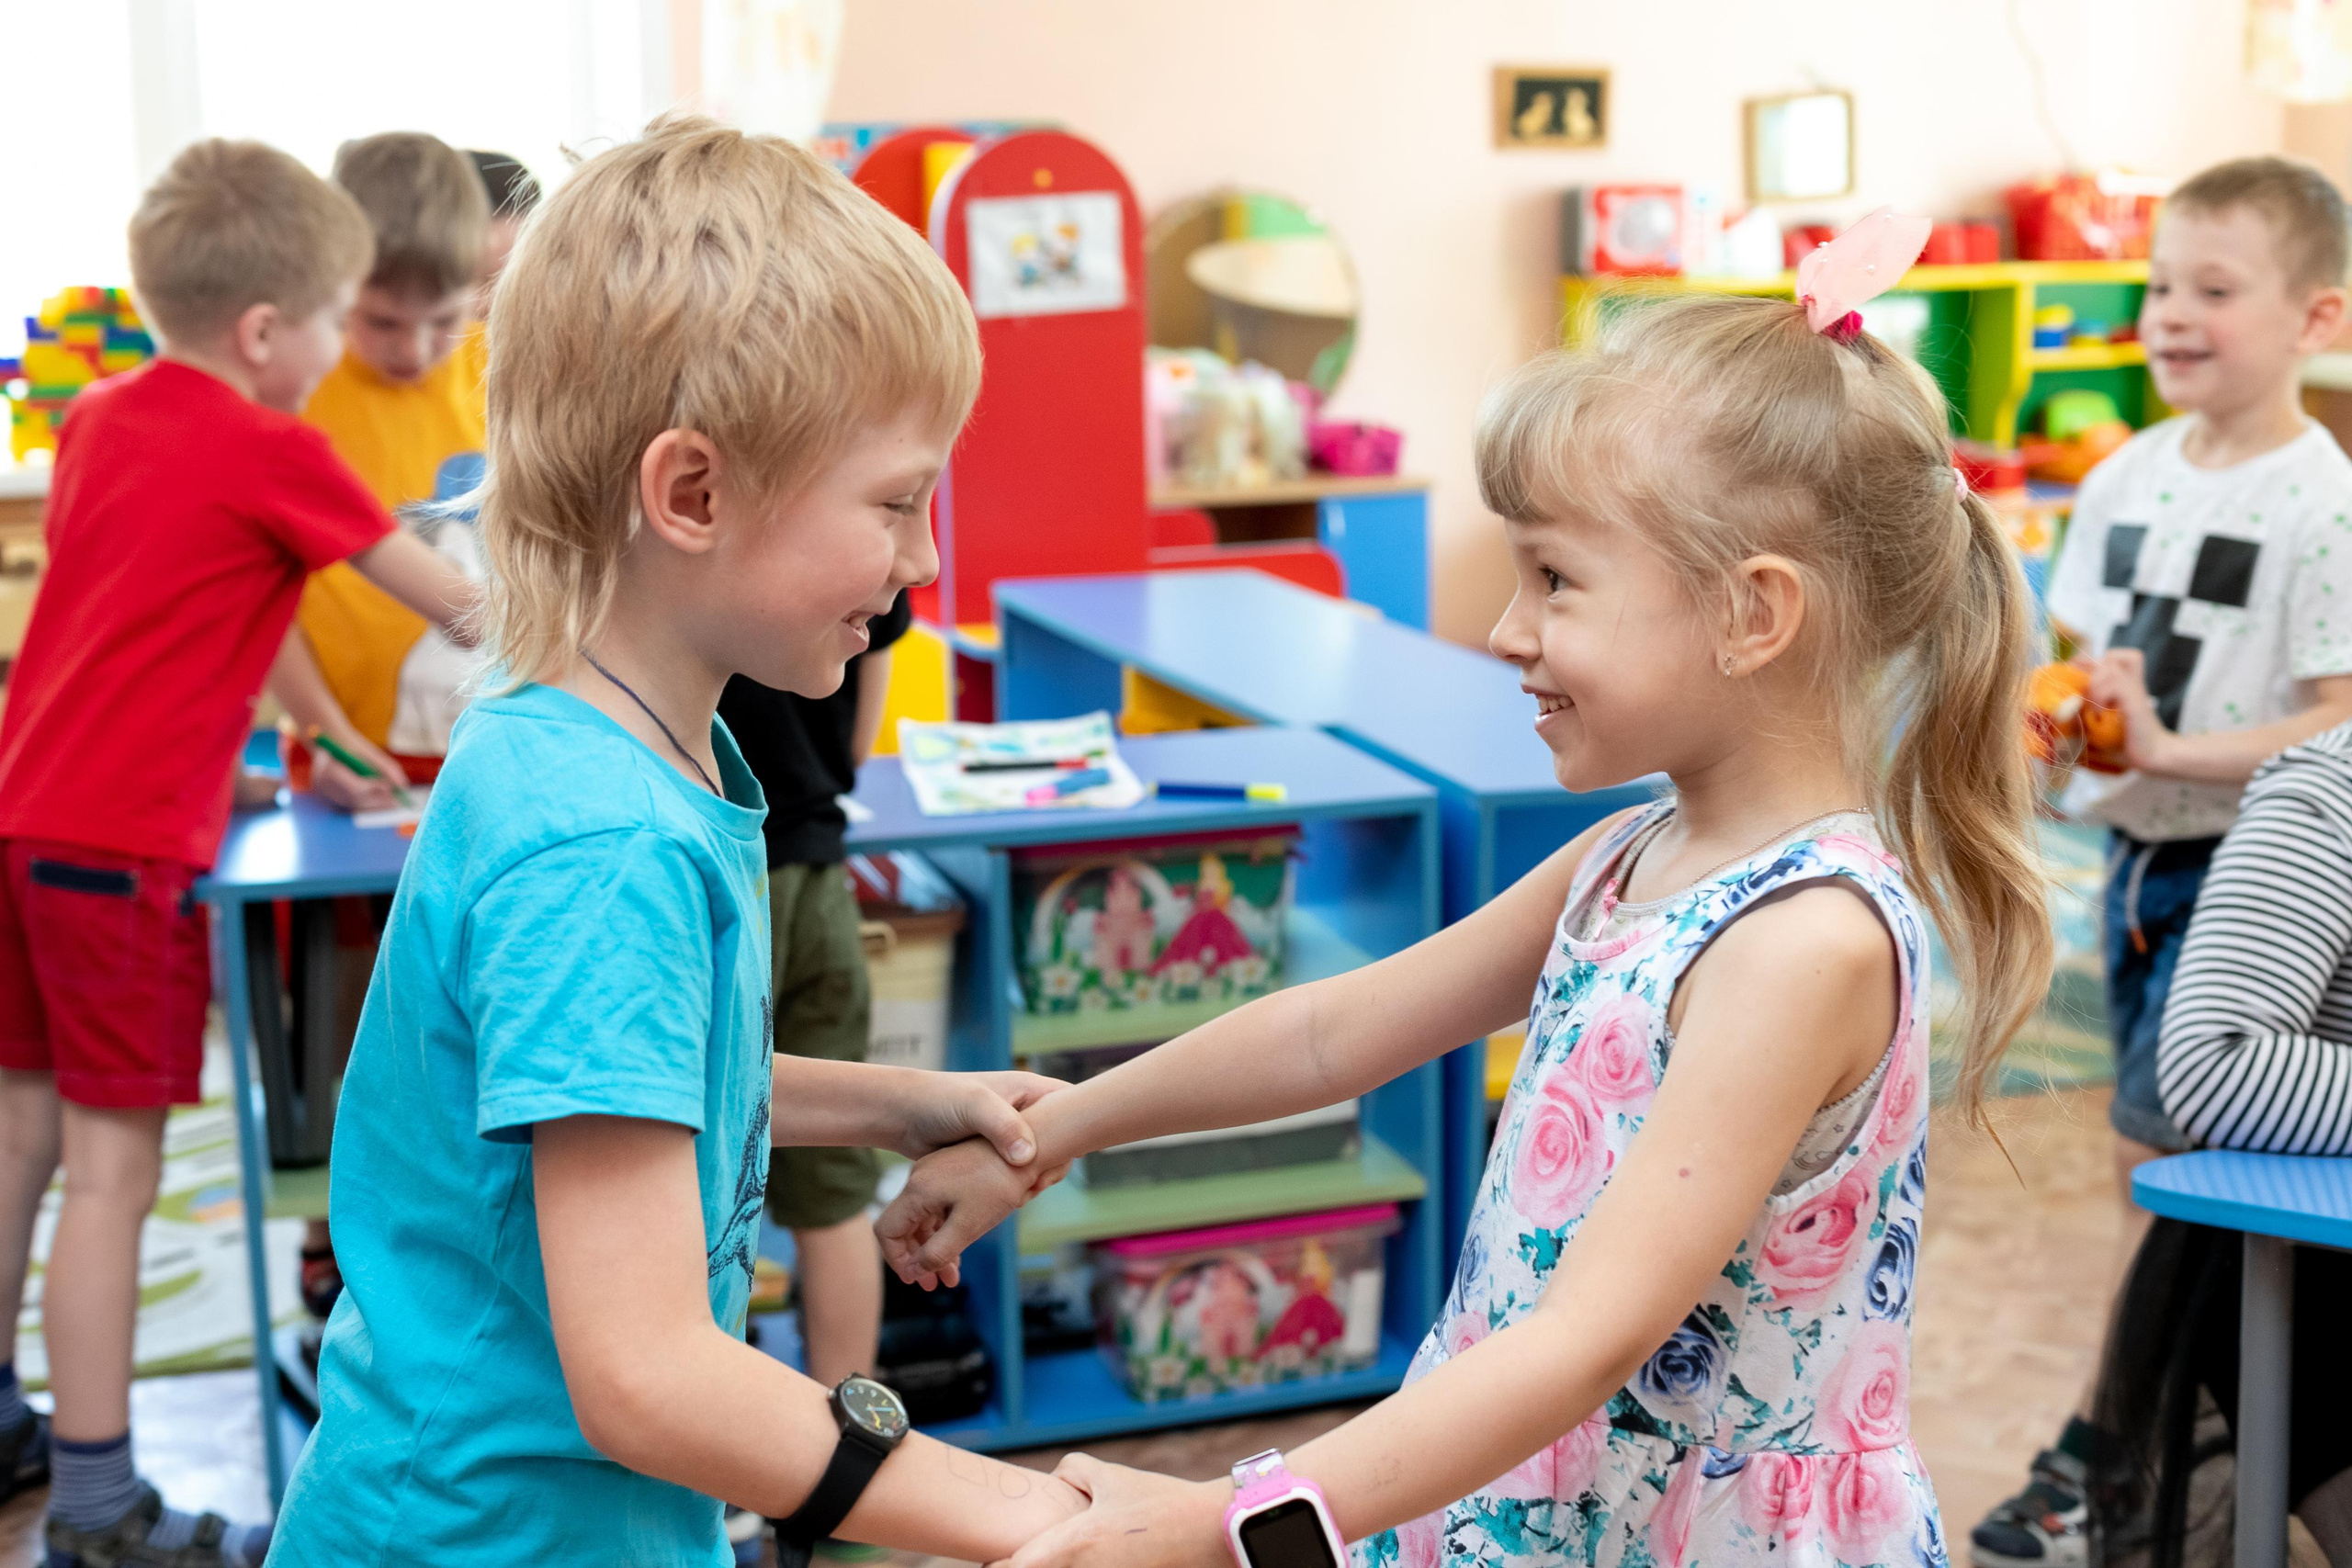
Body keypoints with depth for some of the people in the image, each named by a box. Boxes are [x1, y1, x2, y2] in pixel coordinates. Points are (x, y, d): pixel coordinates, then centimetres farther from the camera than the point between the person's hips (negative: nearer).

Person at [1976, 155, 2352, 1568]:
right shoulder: (2129, 476, 5)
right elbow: (2078, 644, 14)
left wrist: (2175, 750, -27)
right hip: (2138, 852, 7)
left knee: (2158, 1150, -5)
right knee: (2181, 1159, 15)